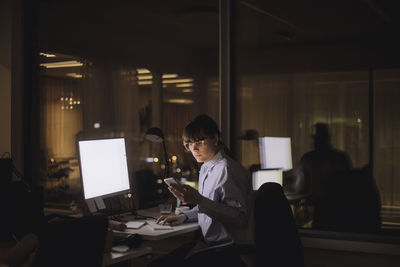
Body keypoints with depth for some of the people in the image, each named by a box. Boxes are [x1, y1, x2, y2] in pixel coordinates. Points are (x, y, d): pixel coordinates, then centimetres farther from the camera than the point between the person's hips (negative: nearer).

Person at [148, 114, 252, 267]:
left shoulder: (226, 169, -16)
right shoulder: (205, 168, 13)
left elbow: (240, 217, -23)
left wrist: (199, 200, -28)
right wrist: (185, 216, 9)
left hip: (229, 249, -8)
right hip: (208, 243, 8)